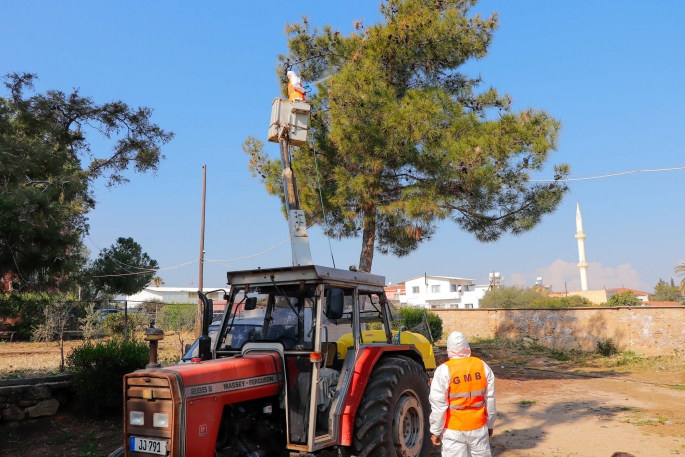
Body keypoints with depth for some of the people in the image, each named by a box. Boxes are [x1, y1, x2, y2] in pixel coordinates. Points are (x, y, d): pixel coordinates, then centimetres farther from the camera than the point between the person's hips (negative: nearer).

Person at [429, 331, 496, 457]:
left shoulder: (444, 370, -15)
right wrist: (490, 424, 17)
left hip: (453, 430, -3)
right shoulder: (483, 366, -2)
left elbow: (438, 405, -14)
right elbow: (490, 400, 4)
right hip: (479, 427, 4)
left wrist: (435, 431, -4)